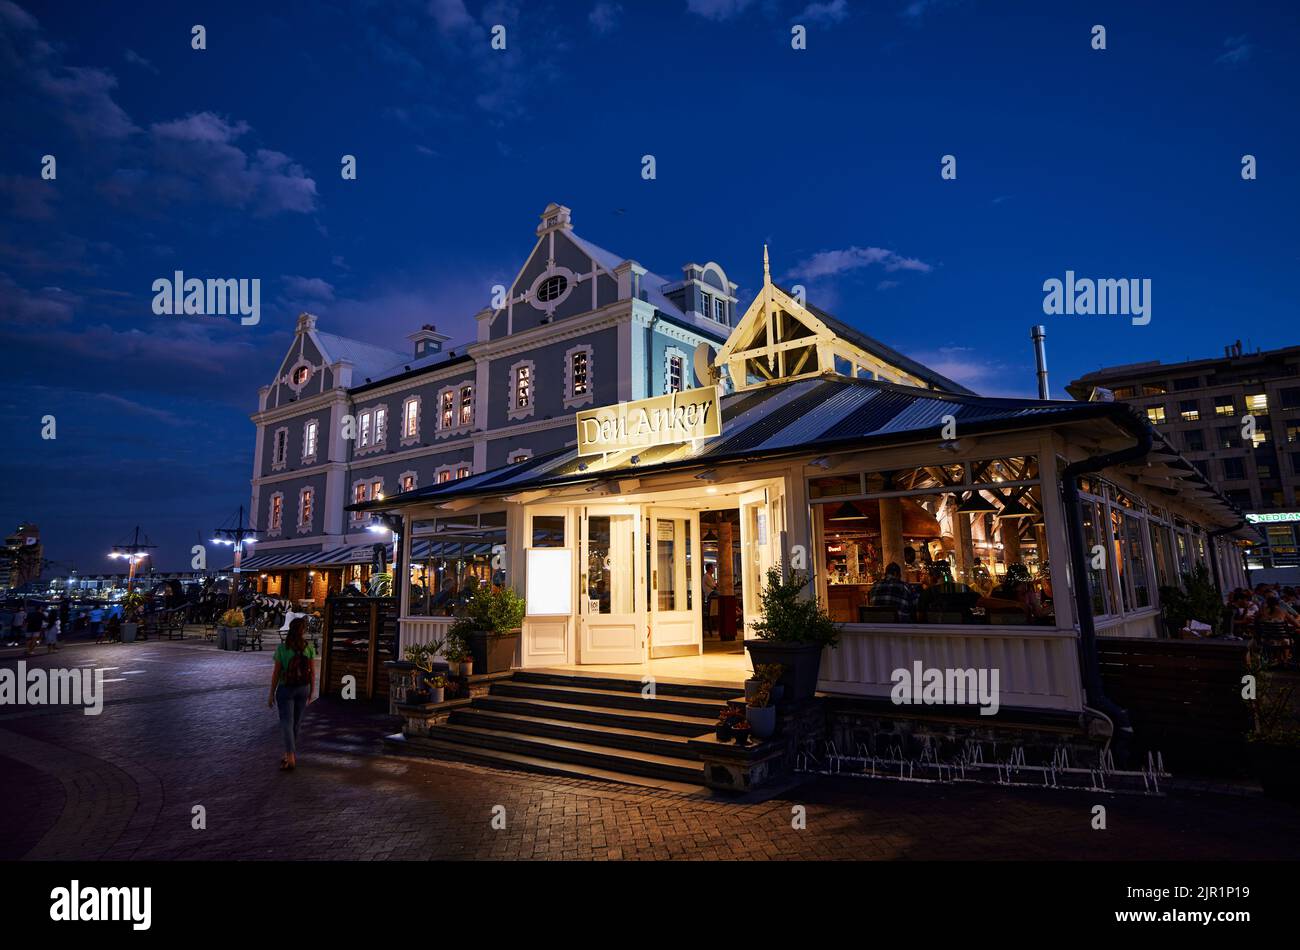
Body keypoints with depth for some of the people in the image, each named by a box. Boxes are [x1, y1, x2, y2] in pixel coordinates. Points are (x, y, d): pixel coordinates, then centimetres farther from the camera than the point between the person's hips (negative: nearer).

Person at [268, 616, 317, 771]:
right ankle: (289, 754, 25)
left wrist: (271, 693, 0)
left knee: (286, 723, -1)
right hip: (303, 689, 2)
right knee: (296, 722, 15)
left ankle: (291, 758, -11)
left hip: (285, 689, -2)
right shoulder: (309, 648, -7)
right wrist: (311, 692, 8)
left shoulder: (282, 648, -12)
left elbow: (276, 672, -9)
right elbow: (313, 673, -4)